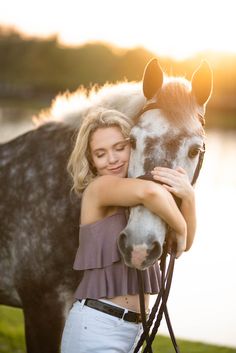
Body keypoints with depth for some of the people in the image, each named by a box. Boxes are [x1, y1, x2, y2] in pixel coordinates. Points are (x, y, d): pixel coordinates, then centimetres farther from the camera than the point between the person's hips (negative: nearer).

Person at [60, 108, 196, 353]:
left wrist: (188, 197, -17)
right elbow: (150, 192, -31)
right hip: (95, 329, -8)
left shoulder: (136, 204, 13)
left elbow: (183, 244, -1)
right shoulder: (99, 187, -9)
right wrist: (180, 228, -16)